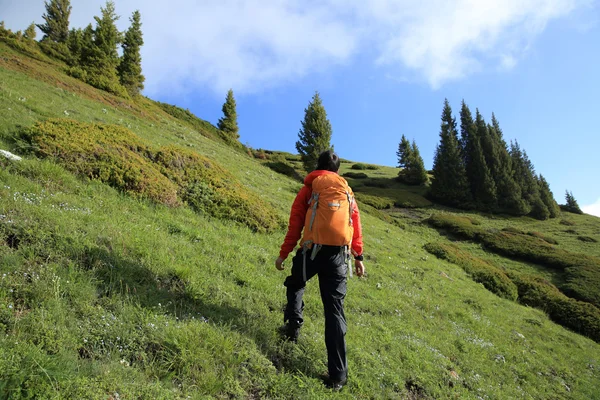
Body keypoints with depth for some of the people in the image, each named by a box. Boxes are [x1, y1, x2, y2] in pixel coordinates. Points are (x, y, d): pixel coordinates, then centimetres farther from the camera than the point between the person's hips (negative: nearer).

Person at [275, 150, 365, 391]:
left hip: (312, 250, -2)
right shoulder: (347, 191, 16)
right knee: (335, 310, 4)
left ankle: (293, 324, 17)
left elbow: (295, 224, 3)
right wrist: (358, 256, 16)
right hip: (339, 254, 3)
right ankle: (338, 374, 4)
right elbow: (356, 224, 12)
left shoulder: (308, 188, 8)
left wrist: (284, 253, 7)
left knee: (295, 286, 30)